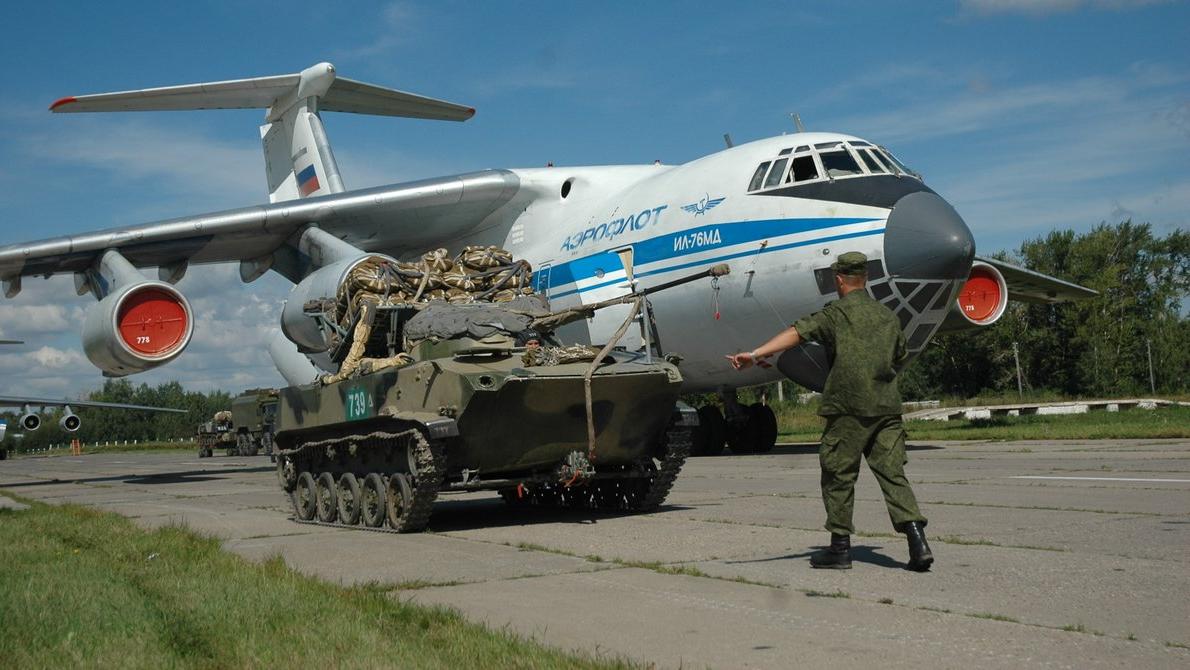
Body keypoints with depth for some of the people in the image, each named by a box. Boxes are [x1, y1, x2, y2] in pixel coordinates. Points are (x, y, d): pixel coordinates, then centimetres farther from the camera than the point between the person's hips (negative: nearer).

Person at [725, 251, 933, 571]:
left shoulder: (836, 313, -3)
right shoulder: (887, 316, 16)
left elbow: (797, 332, -18)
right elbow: (900, 359, 26)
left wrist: (756, 354, -26)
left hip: (848, 407, -5)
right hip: (887, 407, 5)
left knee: (839, 476, 5)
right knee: (893, 474, 5)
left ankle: (840, 547, 10)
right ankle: (917, 540, -8)